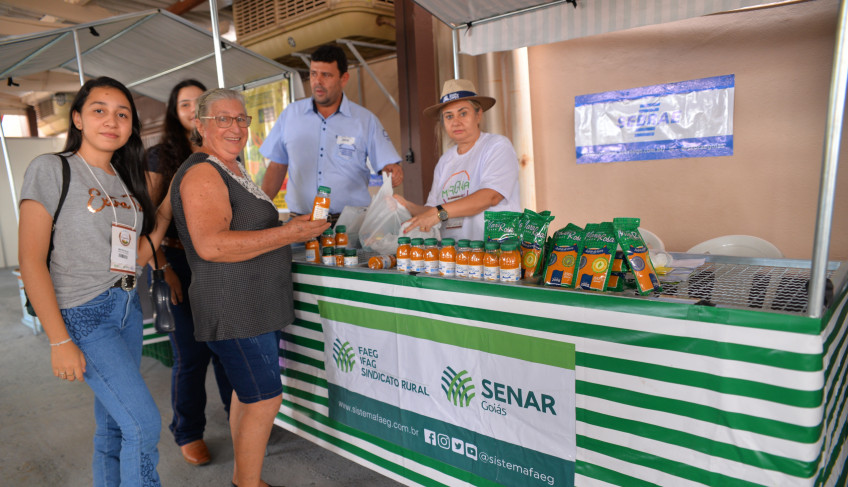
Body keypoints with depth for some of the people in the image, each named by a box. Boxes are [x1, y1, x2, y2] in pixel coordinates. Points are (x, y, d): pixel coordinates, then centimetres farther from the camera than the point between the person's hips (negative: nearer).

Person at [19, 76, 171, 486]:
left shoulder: (125, 179, 11)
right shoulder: (51, 169, -7)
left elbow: (135, 257, 9)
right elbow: (31, 260, -12)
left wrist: (166, 214, 0)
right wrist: (59, 341, -15)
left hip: (128, 309, 6)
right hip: (83, 314, -6)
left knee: (113, 424, 14)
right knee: (143, 423, -9)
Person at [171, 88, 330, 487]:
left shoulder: (233, 169, 18)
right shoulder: (202, 174, -14)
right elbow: (210, 245, -28)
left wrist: (293, 230, 17)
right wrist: (287, 234, -28)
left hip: (256, 305, 10)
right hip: (234, 308, -10)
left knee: (248, 395, 17)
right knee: (264, 399, -5)